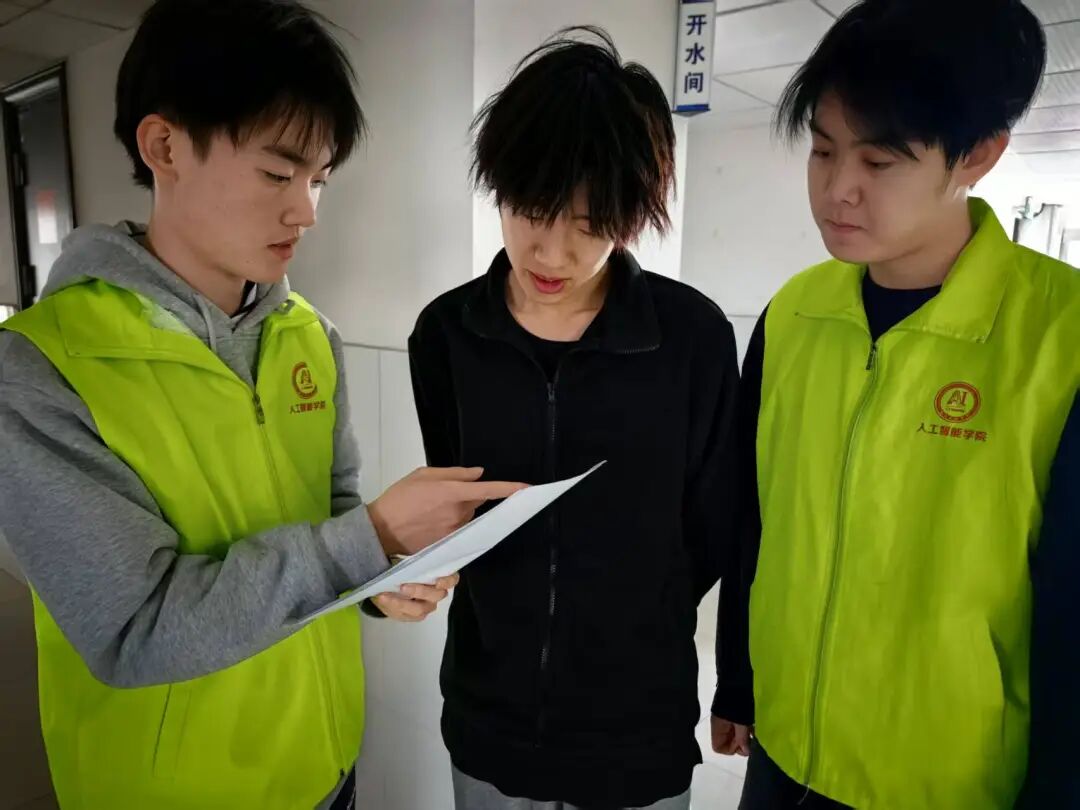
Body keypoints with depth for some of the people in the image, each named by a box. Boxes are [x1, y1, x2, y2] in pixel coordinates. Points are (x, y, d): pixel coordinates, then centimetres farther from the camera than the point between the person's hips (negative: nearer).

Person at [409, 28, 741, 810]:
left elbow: (711, 534, -5)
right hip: (490, 723, 2)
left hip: (640, 732, -2)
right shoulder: (446, 332, -8)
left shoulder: (694, 335, -15)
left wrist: (628, 631, 1)